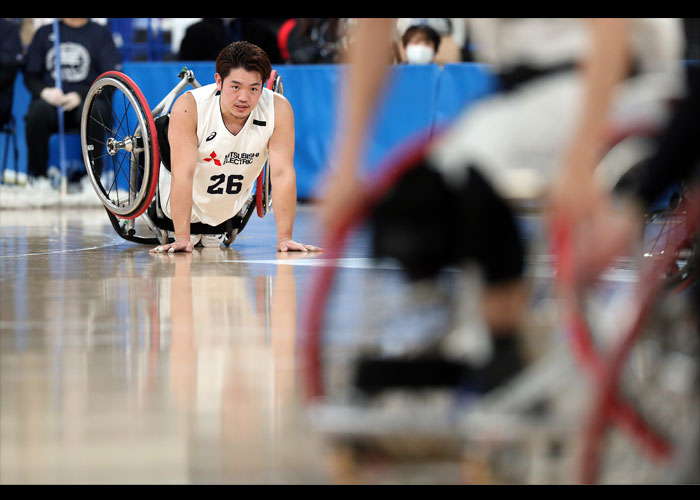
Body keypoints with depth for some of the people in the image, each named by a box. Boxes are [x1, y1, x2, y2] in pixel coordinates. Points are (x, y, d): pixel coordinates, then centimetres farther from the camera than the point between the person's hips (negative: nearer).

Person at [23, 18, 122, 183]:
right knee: (37, 112, -33)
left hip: (85, 101, -2)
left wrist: (80, 96, -14)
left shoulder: (101, 33, 10)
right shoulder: (44, 33, 17)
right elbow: (30, 76, 12)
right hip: (51, 100, 2)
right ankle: (36, 174, -20)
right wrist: (44, 92, -11)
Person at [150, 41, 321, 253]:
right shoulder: (189, 107, -35)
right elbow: (183, 173, -39)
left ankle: (215, 232, 36)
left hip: (230, 209, 0)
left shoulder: (279, 110, -30)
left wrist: (284, 238, -36)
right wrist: (182, 239, -44)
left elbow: (282, 173, -30)